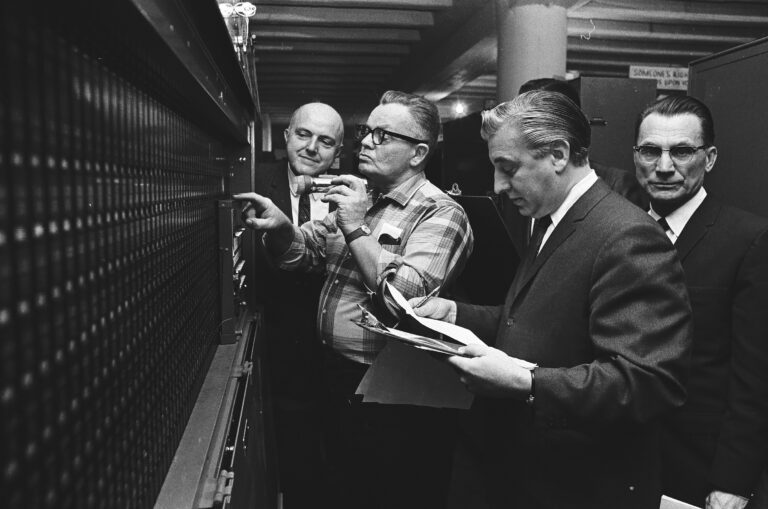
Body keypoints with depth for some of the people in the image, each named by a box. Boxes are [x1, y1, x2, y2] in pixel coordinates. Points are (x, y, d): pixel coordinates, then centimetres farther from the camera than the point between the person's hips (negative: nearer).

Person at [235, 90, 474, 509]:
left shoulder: (440, 214, -14)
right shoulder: (358, 201, 10)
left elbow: (407, 296, -26)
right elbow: (303, 252, 9)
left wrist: (356, 231, -22)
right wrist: (280, 226, -12)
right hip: (339, 380, 7)